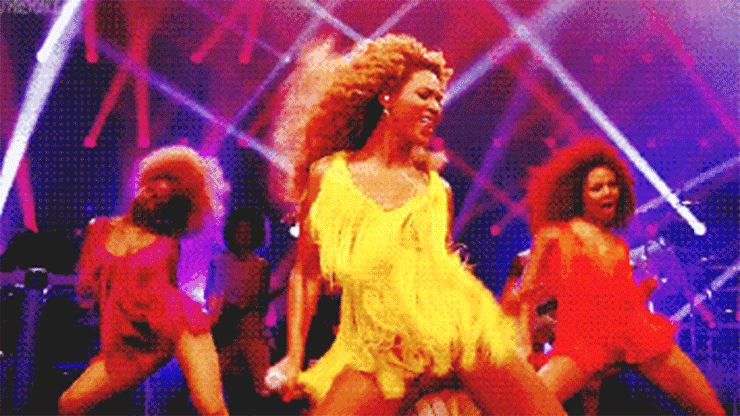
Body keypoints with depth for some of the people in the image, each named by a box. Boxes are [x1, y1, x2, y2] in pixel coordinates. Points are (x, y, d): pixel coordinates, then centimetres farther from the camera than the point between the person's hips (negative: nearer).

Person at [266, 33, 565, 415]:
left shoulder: (438, 189, 16)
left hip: (458, 331, 2)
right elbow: (306, 273, 14)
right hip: (379, 349, -1)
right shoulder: (327, 174, 12)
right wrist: (294, 358, 6)